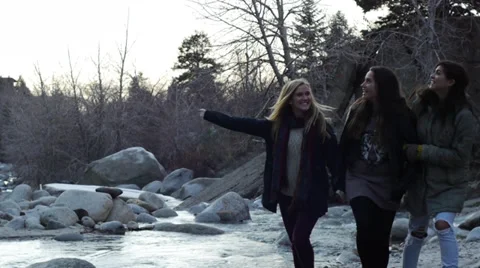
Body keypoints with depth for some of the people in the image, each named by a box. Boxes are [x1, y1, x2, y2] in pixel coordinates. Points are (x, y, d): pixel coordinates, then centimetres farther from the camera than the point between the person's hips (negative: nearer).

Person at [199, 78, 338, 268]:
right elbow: (242, 124, 8)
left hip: (311, 195, -4)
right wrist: (208, 115, 12)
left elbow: (333, 157, -8)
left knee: (300, 238, -17)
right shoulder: (276, 124, 1)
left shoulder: (320, 124, -7)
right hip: (286, 194, 4)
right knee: (295, 242, 10)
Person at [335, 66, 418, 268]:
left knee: (381, 237, 2)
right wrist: (340, 182, 5)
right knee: (365, 229, -17)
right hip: (359, 179, 1)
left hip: (387, 184, -1)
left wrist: (402, 185, -13)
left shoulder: (401, 116, -8)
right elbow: (344, 148, 7)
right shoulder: (357, 111, 2)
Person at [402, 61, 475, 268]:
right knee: (416, 231, 15)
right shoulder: (421, 104, -5)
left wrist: (422, 151, -18)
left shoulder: (462, 116, -15)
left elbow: (460, 156, -15)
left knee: (442, 225, -24)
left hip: (448, 185, -4)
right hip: (420, 182, 4)